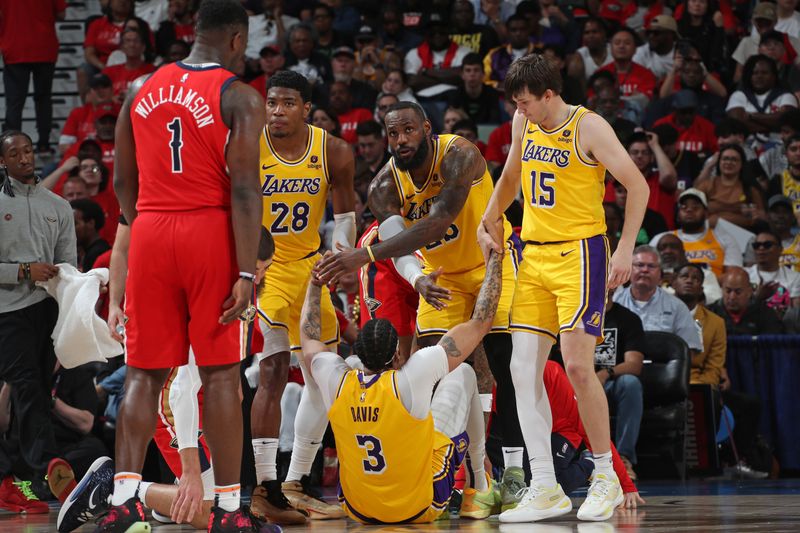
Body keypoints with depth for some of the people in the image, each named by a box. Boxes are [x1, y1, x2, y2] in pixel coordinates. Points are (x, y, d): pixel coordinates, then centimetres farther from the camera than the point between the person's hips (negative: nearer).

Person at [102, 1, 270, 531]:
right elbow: (244, 189, -12)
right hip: (211, 230, -4)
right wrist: (246, 273, -14)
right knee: (220, 372, 2)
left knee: (145, 372, 9)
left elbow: (123, 181, 13)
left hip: (150, 231, 4)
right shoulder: (240, 98, -5)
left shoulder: (141, 89, 10)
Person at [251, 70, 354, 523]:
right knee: (274, 373, -17)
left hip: (307, 265, 6)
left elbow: (345, 216, 5)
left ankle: (296, 486, 20)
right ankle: (266, 490, -13)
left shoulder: (334, 153, -8)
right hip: (259, 267, -6)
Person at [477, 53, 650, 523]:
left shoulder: (588, 128, -12)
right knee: (523, 369, -2)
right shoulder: (524, 123, 9)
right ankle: (545, 489, 0)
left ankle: (607, 477, 4)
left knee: (578, 365, -13)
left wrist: (625, 250, -16)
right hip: (534, 255, 7)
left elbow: (638, 186, -11)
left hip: (579, 255, -7)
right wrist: (490, 220, 12)